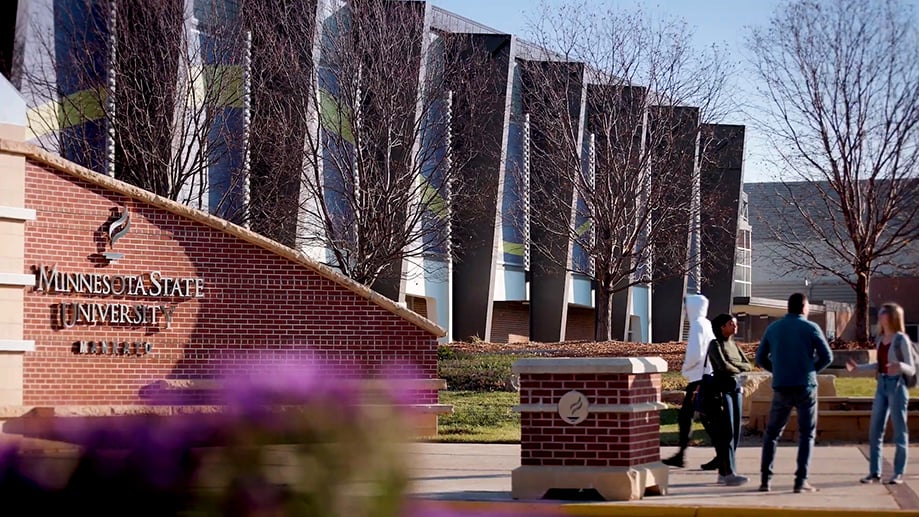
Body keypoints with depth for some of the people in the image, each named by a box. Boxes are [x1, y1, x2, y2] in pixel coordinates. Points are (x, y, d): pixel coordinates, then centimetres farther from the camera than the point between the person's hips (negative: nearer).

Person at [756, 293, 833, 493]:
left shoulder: (773, 328, 7)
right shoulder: (810, 328, -3)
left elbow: (761, 358, 9)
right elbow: (827, 356, -6)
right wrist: (812, 369, 9)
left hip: (781, 388, 3)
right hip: (805, 387, -3)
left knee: (772, 433, 13)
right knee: (806, 434, 6)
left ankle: (766, 479, 5)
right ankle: (801, 480, -1)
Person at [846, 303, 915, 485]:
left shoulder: (901, 339, -9)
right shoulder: (881, 339, 9)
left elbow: (911, 369, -9)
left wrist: (900, 366, -30)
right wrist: (857, 369, 14)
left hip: (897, 386, -7)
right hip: (882, 385, 7)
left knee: (899, 431, 1)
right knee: (875, 430, 7)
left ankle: (898, 474, 7)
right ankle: (874, 472, 14)